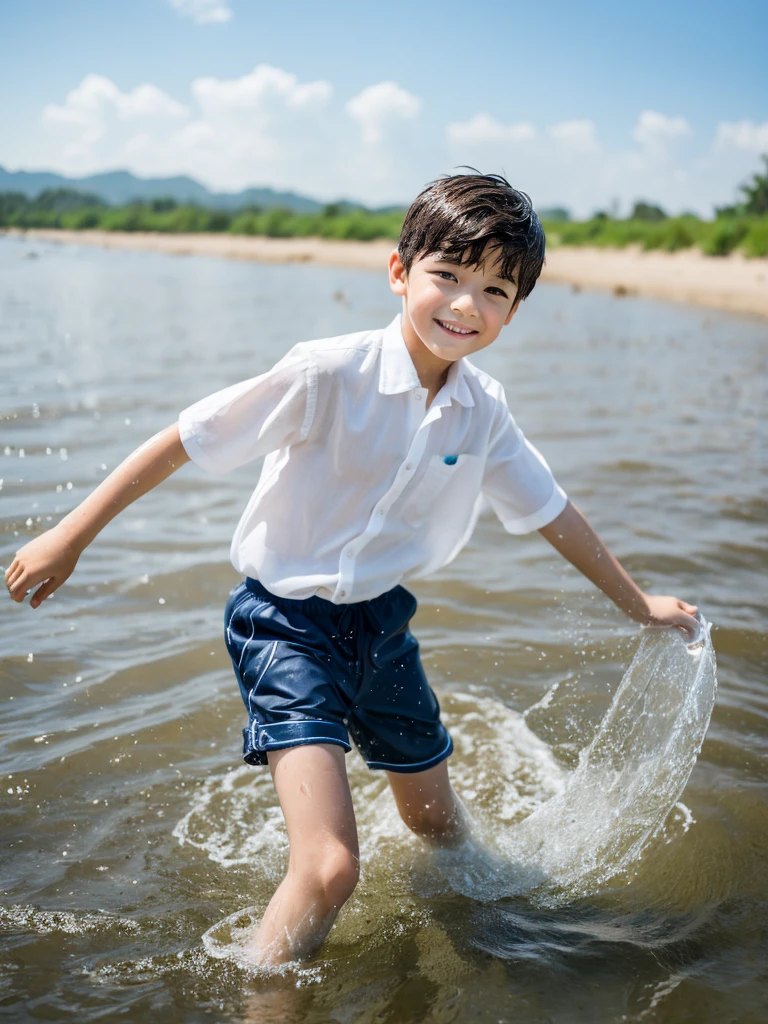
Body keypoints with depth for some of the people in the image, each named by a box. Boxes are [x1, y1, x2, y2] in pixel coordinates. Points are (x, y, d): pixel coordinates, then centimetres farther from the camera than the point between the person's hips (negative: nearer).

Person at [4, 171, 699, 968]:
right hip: (285, 623, -5)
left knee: (435, 819, 24)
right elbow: (185, 440, -16)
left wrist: (637, 602, 21)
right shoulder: (329, 374, -23)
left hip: (382, 621, 6)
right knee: (329, 866, -20)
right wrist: (71, 536, -13)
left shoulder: (484, 412, -5)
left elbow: (551, 511, 10)